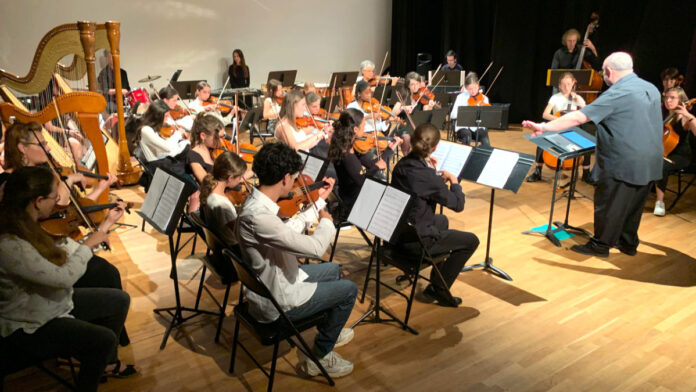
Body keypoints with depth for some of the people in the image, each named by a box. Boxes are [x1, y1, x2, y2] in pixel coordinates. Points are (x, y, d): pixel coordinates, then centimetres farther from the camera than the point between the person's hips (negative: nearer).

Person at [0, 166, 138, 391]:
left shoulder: (28, 225, -4)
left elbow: (59, 256, 4)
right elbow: (64, 277, -33)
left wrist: (102, 229, 3)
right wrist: (89, 244, -19)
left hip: (54, 302, 10)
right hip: (28, 328, -9)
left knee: (119, 300, 10)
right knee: (103, 339, -22)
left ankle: (107, 363, 29)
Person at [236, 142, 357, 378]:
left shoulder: (257, 200, -5)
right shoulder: (258, 216, -36)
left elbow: (289, 230, 9)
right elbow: (316, 247, -32)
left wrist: (319, 202, 11)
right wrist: (326, 221, -11)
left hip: (276, 279, 9)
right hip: (276, 302, -9)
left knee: (334, 270, 25)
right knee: (349, 290, 5)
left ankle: (328, 331, 45)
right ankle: (318, 357, 20)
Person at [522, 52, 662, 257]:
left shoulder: (616, 94, -17)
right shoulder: (651, 89, 10)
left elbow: (578, 118, -23)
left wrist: (544, 127, -21)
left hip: (622, 165, -8)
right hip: (650, 164, 8)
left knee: (608, 205, 5)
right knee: (634, 204, 19)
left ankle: (601, 244, 16)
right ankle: (628, 242, 32)